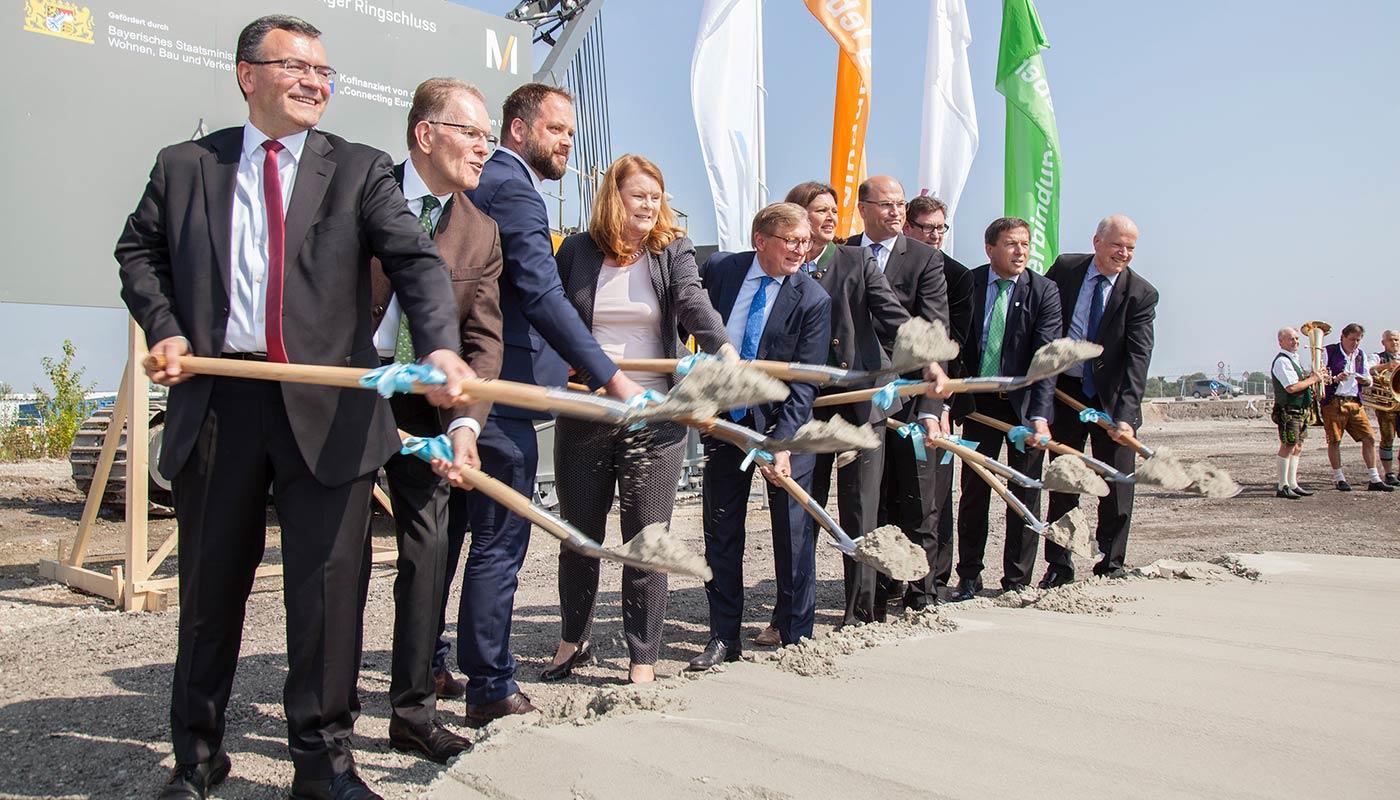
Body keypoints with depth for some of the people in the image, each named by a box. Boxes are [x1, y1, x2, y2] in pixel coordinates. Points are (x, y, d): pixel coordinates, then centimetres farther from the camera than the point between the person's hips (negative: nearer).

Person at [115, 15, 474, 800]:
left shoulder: (360, 170, 4)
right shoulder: (185, 167, 11)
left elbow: (417, 261, -9)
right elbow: (139, 250, 21)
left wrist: (440, 347, -27)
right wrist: (164, 328, 3)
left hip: (327, 406, -2)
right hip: (214, 402, 2)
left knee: (329, 585, 1)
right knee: (210, 582, 14)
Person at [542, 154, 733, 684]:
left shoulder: (673, 251, 1)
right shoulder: (577, 251, 5)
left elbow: (695, 304, -16)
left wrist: (725, 350, -34)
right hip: (584, 415, 2)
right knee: (579, 533, 12)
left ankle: (643, 658, 13)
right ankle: (574, 640, 33)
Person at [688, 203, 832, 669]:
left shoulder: (813, 300, -13)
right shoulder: (719, 269, -4)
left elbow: (804, 382, -16)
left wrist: (783, 444, -24)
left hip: (783, 421, -3)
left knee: (793, 533, 2)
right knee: (721, 531, 6)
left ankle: (797, 637, 17)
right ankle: (724, 638, 18)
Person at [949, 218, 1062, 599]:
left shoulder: (1044, 291, -9)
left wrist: (1039, 417, -27)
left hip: (1025, 401, -1)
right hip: (979, 401, 1)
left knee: (1026, 493, 5)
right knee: (974, 490, 6)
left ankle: (1017, 581, 17)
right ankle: (969, 578, 16)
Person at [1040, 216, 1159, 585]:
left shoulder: (1142, 294, -11)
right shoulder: (1065, 268, -4)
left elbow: (1138, 358, -18)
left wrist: (1125, 414, -29)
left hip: (1112, 397, -1)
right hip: (1064, 389, 1)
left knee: (1117, 486, 2)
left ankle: (1110, 567, 14)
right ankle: (1059, 567, 14)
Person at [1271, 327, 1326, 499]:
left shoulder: (1293, 360, 19)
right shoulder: (1281, 361, -13)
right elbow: (1291, 387, -23)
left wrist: (1316, 379, 8)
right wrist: (1313, 379, -12)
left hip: (1301, 411, 10)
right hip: (1288, 411, -10)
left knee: (1297, 447, 11)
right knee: (1288, 446, -9)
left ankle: (1292, 484, 17)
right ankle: (1282, 487, -6)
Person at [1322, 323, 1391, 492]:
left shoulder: (1361, 354, 16)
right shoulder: (1329, 351, -2)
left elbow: (1369, 381, 20)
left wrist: (1365, 380, -4)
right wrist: (1335, 378, -23)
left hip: (1355, 403, 5)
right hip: (1334, 402, -5)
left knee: (1369, 438, 0)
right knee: (1334, 441, -3)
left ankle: (1374, 480, 6)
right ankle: (1340, 479, 8)